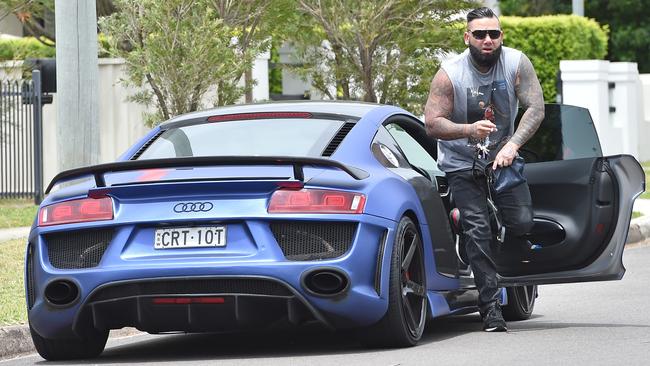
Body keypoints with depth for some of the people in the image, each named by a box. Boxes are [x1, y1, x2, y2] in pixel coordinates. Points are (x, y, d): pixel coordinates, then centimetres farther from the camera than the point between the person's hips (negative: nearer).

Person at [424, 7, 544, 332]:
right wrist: (469, 129, -38)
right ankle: (490, 307, -9)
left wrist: (511, 146, -32)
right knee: (477, 230, -13)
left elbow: (536, 109, -18)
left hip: (502, 156, 2)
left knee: (522, 222, -12)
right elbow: (431, 123, -19)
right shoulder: (449, 74, -17)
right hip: (461, 163, -2)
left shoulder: (517, 64, -12)